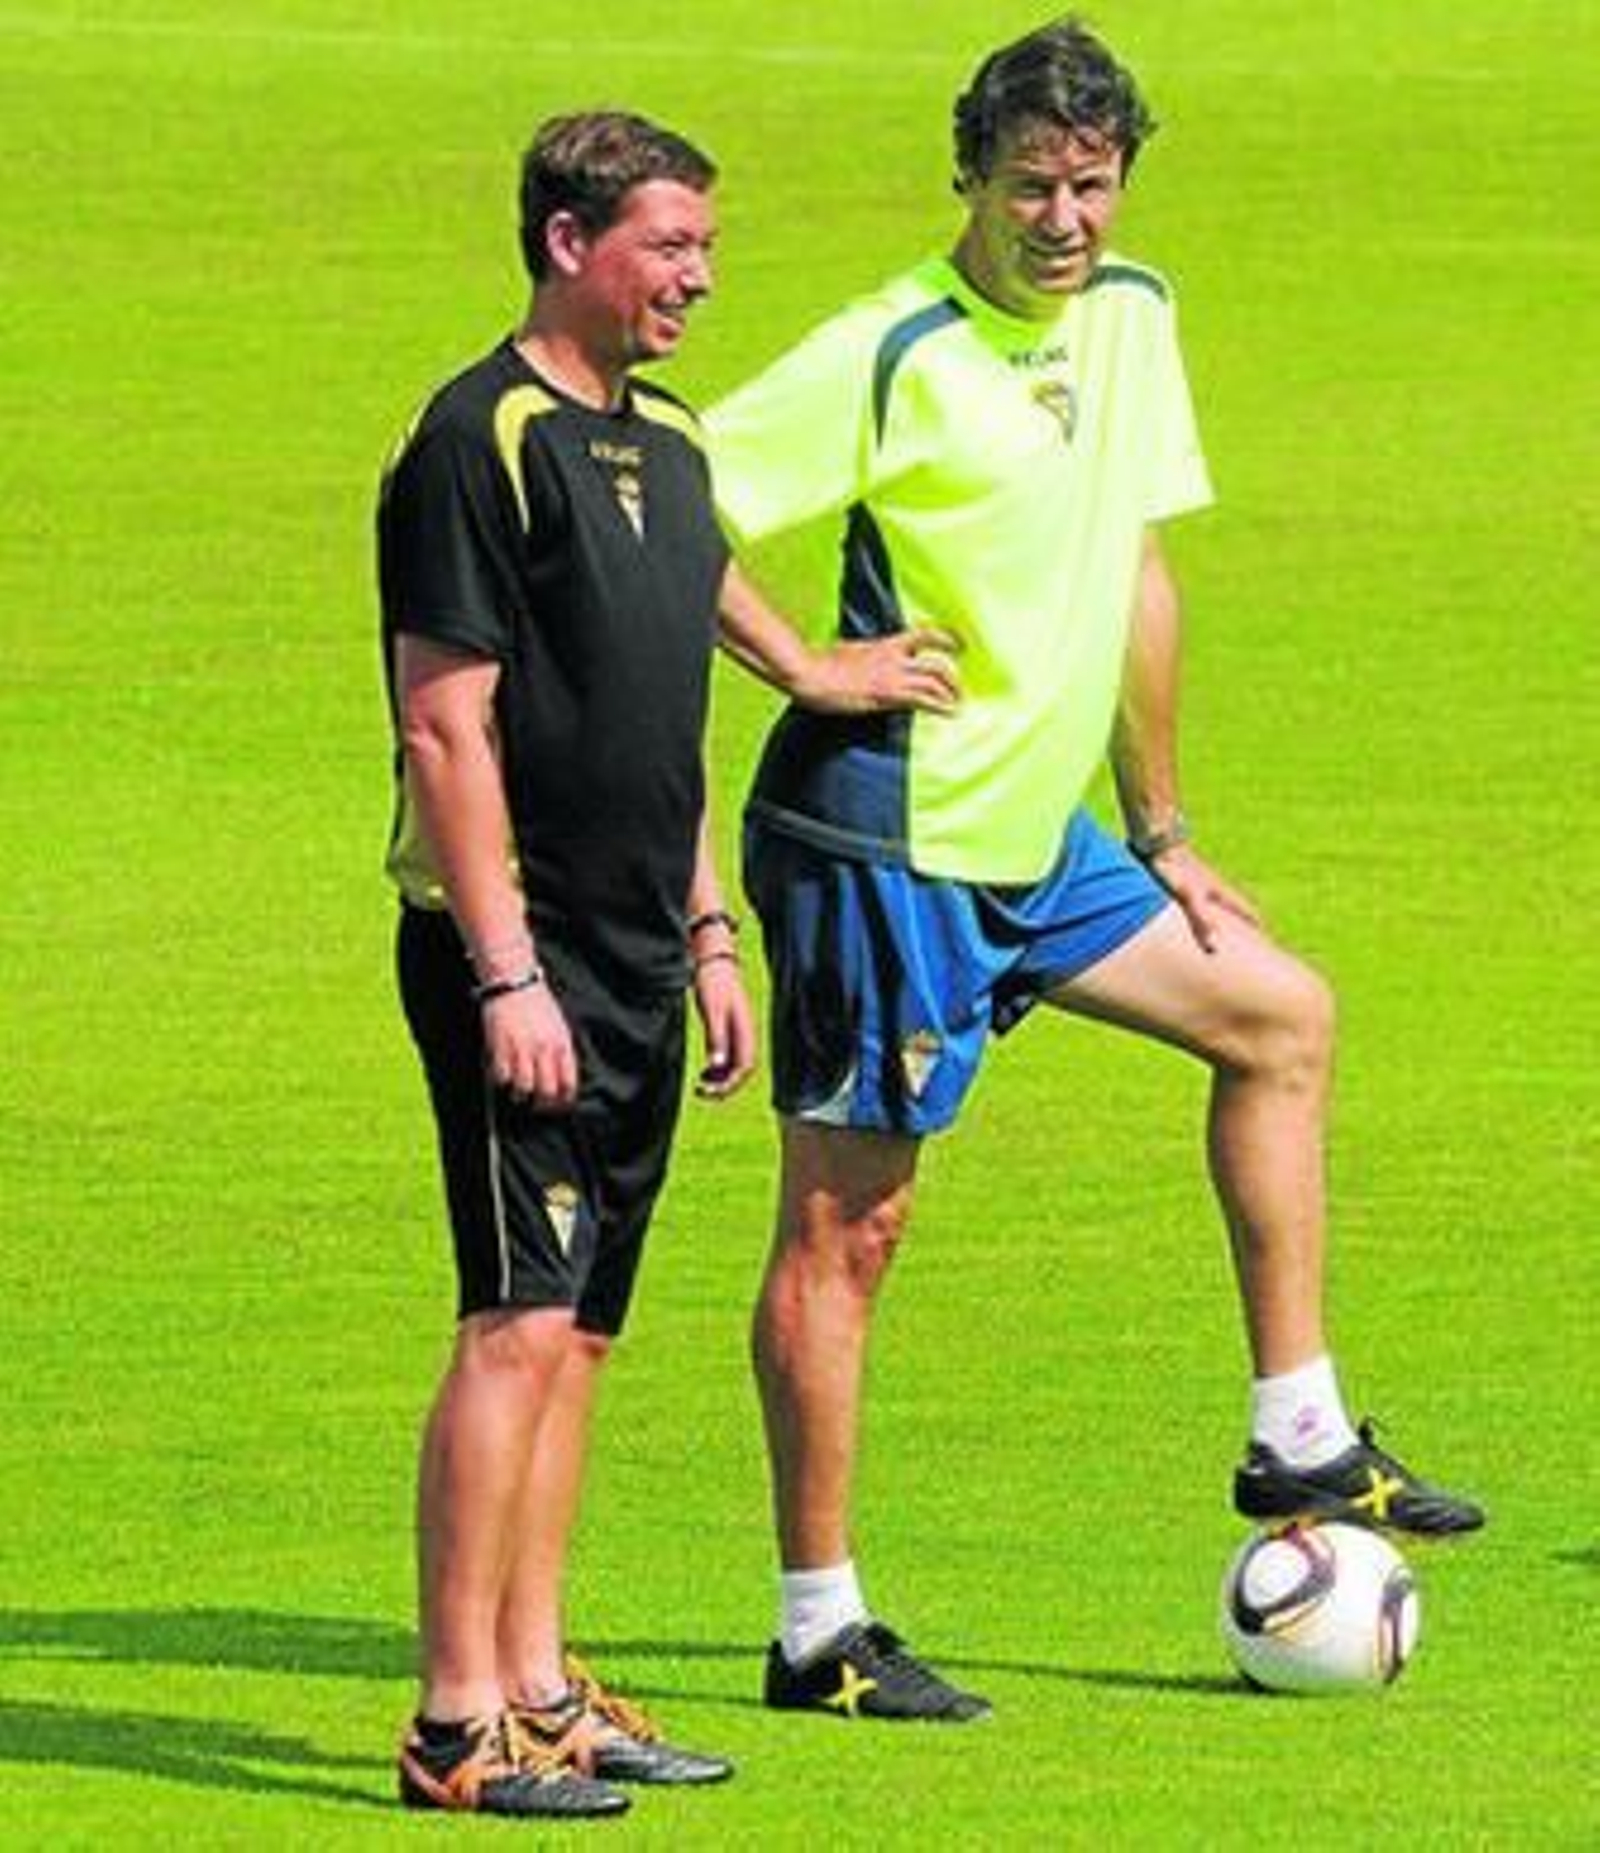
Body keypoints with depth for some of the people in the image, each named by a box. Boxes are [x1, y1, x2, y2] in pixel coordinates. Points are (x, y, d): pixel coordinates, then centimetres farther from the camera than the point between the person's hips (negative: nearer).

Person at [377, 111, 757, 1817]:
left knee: (578, 1331, 11)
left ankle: (538, 1690, 16)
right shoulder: (480, 441, -12)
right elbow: (445, 726, -16)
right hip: (518, 961, -9)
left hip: (634, 969, 9)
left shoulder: (665, 443, 15)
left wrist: (706, 933, 19)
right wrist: (505, 973, -19)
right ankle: (457, 1723, -10)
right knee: (520, 1324, -12)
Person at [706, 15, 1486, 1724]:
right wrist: (814, 670, -19)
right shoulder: (893, 357, -17)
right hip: (882, 844, -9)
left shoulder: (1129, 318, 8)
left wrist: (1162, 839, 20)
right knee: (844, 1222, -3)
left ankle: (1296, 1443, 20)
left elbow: (1134, 575, 18)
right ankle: (818, 1632, 2)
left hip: (1033, 840, 9)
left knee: (1281, 1017, 14)